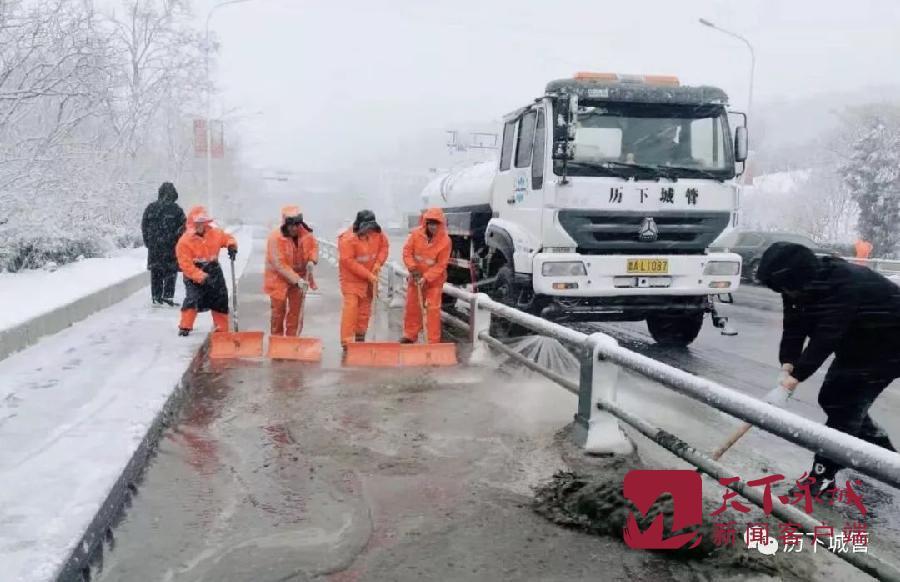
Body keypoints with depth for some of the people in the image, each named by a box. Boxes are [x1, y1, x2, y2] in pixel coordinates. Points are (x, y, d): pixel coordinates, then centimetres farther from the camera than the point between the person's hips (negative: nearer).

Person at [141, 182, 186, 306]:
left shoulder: (150, 208, 3)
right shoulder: (176, 209, -7)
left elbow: (144, 226, 7)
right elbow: (183, 227, -6)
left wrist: (148, 242, 14)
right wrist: (179, 242, 5)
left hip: (154, 246, 3)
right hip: (171, 246, -3)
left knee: (155, 272, 11)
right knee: (171, 271, 4)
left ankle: (156, 297, 12)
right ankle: (168, 297, -1)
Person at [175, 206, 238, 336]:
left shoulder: (214, 233, -5)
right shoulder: (184, 241, -16)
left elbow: (227, 238, 10)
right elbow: (186, 265, -19)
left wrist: (232, 246, -16)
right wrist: (202, 277, -27)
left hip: (213, 272, 4)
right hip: (194, 275, -4)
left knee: (220, 300, 8)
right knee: (193, 298, -20)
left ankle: (222, 329, 23)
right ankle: (185, 327, -5)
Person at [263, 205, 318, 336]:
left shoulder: (306, 233, -12)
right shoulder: (275, 237, -26)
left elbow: (314, 246, 9)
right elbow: (280, 265, -27)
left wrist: (312, 260, -13)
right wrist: (297, 280, -33)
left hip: (300, 278, 4)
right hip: (279, 279, -4)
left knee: (296, 311, 10)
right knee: (279, 311, 8)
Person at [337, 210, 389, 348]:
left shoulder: (377, 233, -5)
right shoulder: (348, 238, -22)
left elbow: (384, 246, 11)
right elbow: (348, 261, -23)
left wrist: (378, 262, -6)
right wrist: (368, 275, -23)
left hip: (370, 277, 6)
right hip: (351, 278, -6)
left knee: (365, 309, 14)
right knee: (350, 308, -15)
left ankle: (360, 338, 30)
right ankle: (347, 342, -14)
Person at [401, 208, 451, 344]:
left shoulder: (445, 240, -21)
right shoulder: (416, 233, -13)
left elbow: (441, 265, -19)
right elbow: (407, 251, -6)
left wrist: (426, 278, -24)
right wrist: (413, 268, -16)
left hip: (434, 280, -3)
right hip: (416, 277, 4)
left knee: (433, 309, -7)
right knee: (412, 307, 12)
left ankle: (434, 341, 0)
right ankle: (410, 335, 28)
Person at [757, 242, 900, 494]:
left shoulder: (845, 284, -36)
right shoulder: (805, 286, -9)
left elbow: (826, 337, -40)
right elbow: (794, 328, -13)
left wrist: (796, 376, -42)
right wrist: (788, 364, -29)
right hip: (856, 344, 9)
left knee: (843, 403, -12)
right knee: (831, 398, 11)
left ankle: (823, 475, -5)